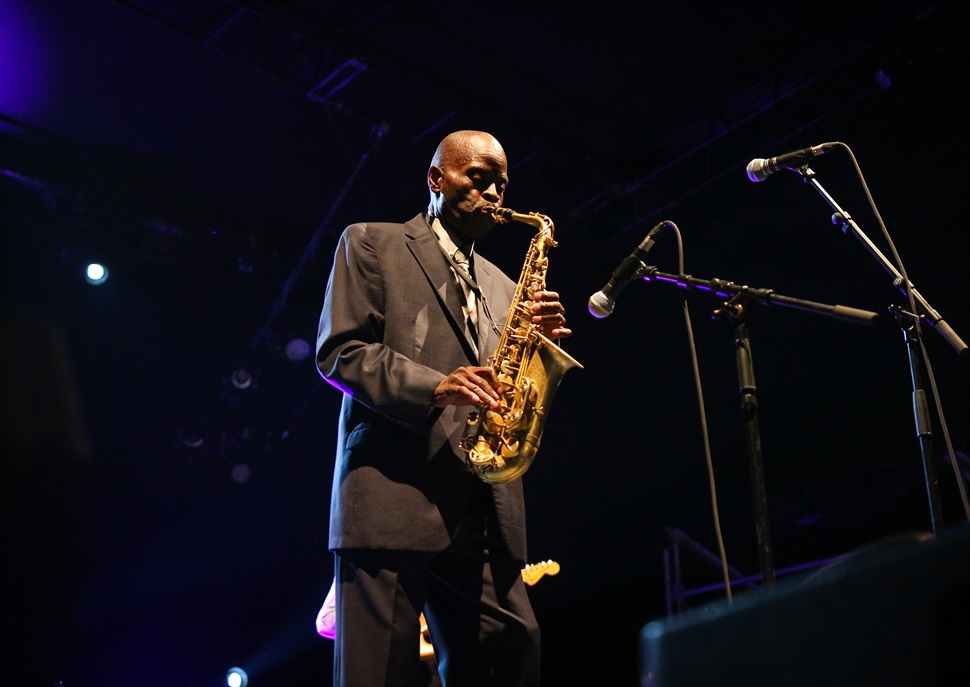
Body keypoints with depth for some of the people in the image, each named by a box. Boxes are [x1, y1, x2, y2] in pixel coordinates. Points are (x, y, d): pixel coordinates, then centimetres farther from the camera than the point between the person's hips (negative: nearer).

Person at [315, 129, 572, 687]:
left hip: (484, 510, 5)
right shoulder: (371, 244, 11)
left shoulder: (500, 286, 28)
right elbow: (339, 352, -2)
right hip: (392, 494, -5)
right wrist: (434, 386, -17)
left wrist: (542, 343, 1)